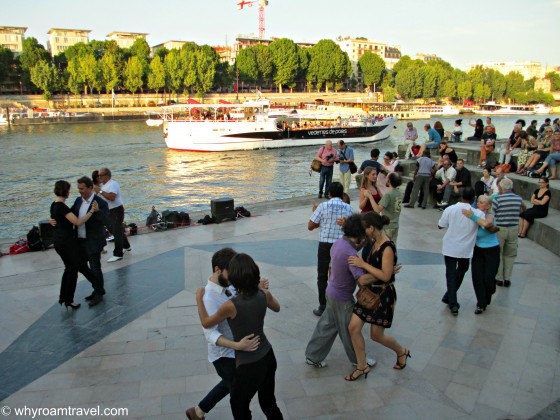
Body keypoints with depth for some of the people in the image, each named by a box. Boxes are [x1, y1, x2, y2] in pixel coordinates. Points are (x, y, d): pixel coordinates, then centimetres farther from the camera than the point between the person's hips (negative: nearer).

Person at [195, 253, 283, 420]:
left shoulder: (231, 305, -27)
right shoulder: (264, 295, -12)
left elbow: (206, 323, -7)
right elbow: (277, 308, 13)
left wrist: (199, 298, 5)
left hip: (248, 366, -5)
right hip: (268, 357, 5)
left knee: (239, 405, 23)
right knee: (268, 402, 26)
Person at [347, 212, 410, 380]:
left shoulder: (388, 248, -22)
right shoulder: (375, 243, 5)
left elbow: (386, 276, -25)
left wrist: (363, 264, -23)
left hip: (383, 295, -8)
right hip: (370, 291, 8)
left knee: (376, 335, 7)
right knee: (353, 327, 1)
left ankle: (401, 352, 37)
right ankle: (362, 367, 16)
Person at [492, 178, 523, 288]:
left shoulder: (497, 199, -16)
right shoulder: (519, 199, -2)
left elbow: (491, 215, -12)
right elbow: (519, 212, 9)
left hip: (499, 229, -3)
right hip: (514, 229, 3)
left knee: (497, 254, 11)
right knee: (510, 255, 15)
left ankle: (499, 279, 18)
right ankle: (507, 279, 19)